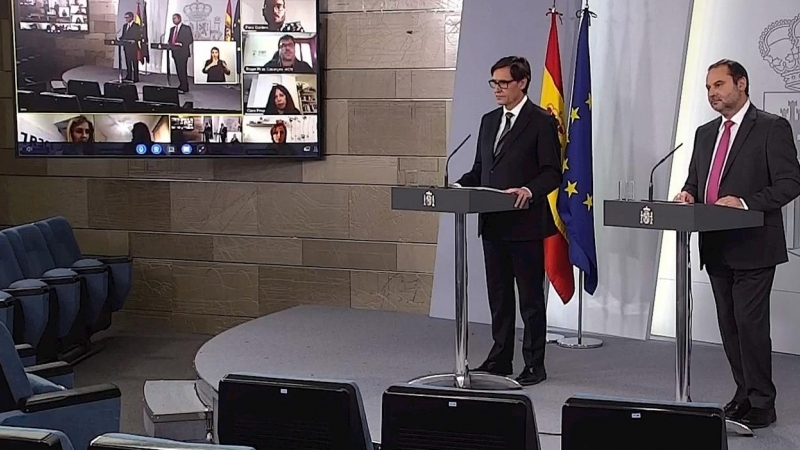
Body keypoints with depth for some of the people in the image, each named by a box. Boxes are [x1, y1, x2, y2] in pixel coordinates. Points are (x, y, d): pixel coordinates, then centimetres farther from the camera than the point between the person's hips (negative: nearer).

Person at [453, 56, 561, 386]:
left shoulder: (541, 122, -6)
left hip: (525, 223, -7)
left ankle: (534, 365, 9)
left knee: (530, 296, 1)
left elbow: (552, 173, -11)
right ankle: (500, 358, 23)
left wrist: (529, 191, -28)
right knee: (498, 295, 13)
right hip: (493, 222, 7)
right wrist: (459, 185, 1)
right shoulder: (489, 121, 15)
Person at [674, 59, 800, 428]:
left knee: (750, 323, -9)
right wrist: (688, 193, -1)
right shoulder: (705, 133, 16)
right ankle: (744, 396, 20)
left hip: (753, 246, -7)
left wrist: (745, 203, -22)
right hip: (716, 247, 7)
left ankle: (761, 405, -1)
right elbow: (695, 180, 22)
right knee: (729, 326, 10)